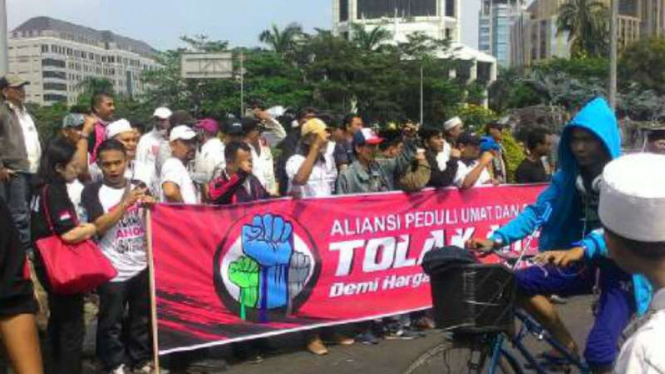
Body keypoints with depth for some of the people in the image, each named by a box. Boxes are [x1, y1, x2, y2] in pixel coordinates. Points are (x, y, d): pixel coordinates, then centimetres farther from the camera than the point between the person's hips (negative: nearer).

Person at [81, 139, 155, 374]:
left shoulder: (138, 187, 7)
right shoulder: (93, 191, -5)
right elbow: (99, 227, -17)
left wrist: (151, 206, -11)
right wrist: (126, 202, -23)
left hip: (142, 266, 4)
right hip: (113, 271, -4)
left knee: (142, 319, 14)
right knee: (111, 322, 6)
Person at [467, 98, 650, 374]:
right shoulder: (568, 175, -2)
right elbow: (537, 211, -8)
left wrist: (579, 249, -52)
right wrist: (496, 239, -25)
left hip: (621, 268, -5)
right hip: (586, 264, 5)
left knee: (598, 351, -22)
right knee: (520, 283, -15)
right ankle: (566, 345, 5)